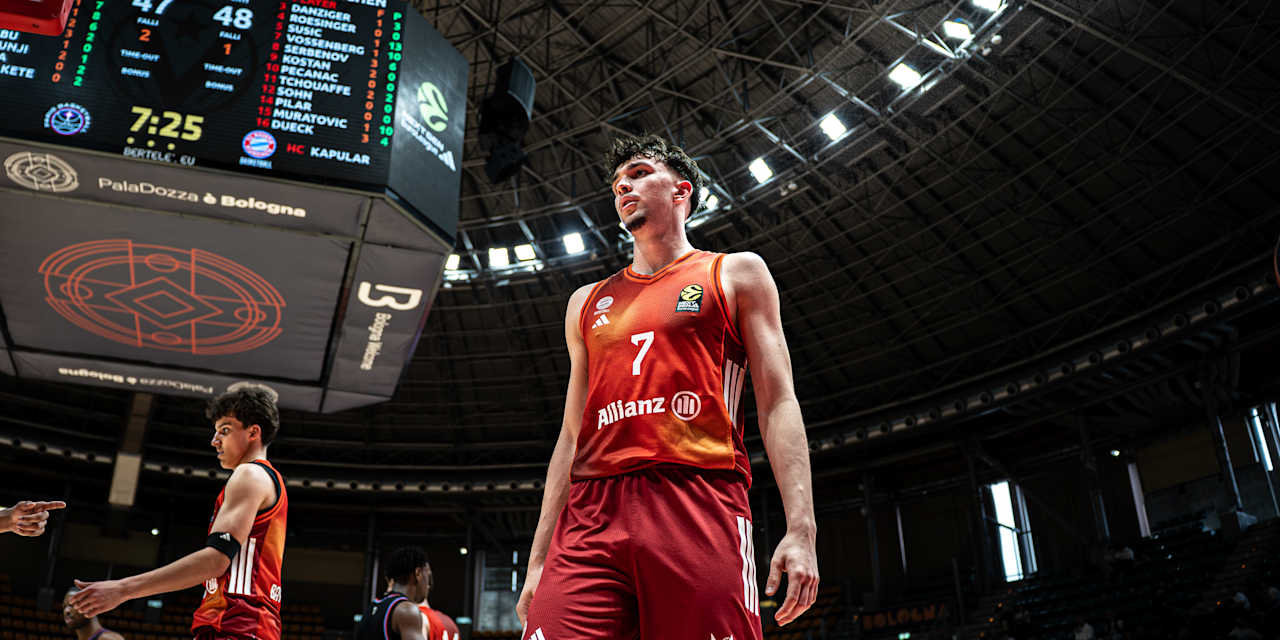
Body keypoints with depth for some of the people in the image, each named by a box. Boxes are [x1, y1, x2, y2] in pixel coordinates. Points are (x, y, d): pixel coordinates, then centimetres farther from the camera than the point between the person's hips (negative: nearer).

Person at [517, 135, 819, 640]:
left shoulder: (736, 274, 16)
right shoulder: (587, 303, 26)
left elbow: (778, 404, 6)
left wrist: (800, 529, -7)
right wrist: (537, 560, 15)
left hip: (699, 508, -3)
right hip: (590, 516, 3)